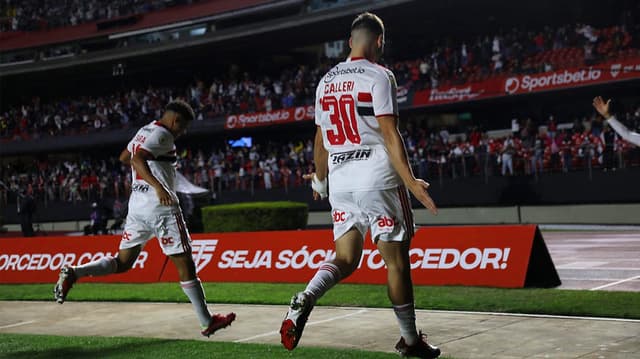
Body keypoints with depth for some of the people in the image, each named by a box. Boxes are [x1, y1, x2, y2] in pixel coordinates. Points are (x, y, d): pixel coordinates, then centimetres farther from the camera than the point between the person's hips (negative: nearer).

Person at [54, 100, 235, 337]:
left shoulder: (144, 131, 19)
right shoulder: (163, 135, -8)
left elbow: (124, 158, 34)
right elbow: (138, 159, -24)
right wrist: (157, 186, -35)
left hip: (137, 203, 8)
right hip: (161, 205, -8)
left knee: (123, 262, 11)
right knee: (184, 262, -1)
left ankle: (73, 273, -10)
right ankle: (207, 322, 4)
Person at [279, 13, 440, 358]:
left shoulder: (326, 81, 13)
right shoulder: (379, 76, -6)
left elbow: (321, 138, 17)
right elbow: (390, 134, -15)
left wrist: (320, 179, 31)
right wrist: (410, 181, -17)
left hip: (341, 182, 6)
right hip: (378, 179, -6)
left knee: (345, 260, 9)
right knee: (396, 260, 6)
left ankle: (305, 299, -19)